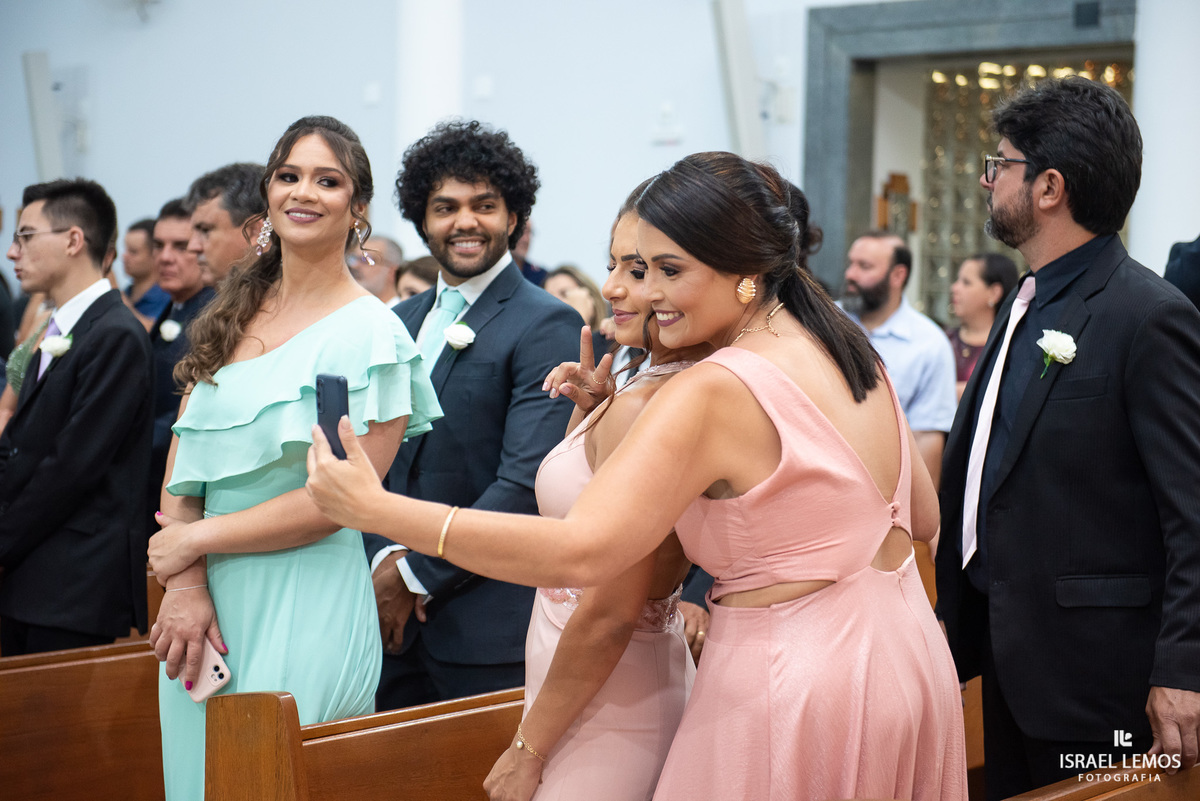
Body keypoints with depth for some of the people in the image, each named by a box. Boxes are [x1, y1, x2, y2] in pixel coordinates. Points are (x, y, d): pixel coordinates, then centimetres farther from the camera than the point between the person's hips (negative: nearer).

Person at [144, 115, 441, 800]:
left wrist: (195, 540, -9)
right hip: (203, 606, 6)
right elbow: (184, 461, 5)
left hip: (304, 610, -6)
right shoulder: (233, 317, 9)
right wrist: (186, 585, -11)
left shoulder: (370, 334, -9)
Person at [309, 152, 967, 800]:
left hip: (792, 683, -8)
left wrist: (376, 508, -28)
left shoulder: (710, 393, -21)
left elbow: (580, 553, -29)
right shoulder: (851, 353, 4)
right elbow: (922, 517, 15)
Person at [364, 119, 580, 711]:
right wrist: (384, 557, -6)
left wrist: (416, 575, -13)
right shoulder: (397, 323, 13)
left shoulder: (548, 326, -9)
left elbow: (525, 484, -16)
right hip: (394, 622, 6)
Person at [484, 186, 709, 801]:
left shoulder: (642, 407, -24)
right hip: (656, 675, 9)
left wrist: (527, 750, -14)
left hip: (601, 709, -9)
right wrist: (589, 411, 3)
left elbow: (610, 615, -23)